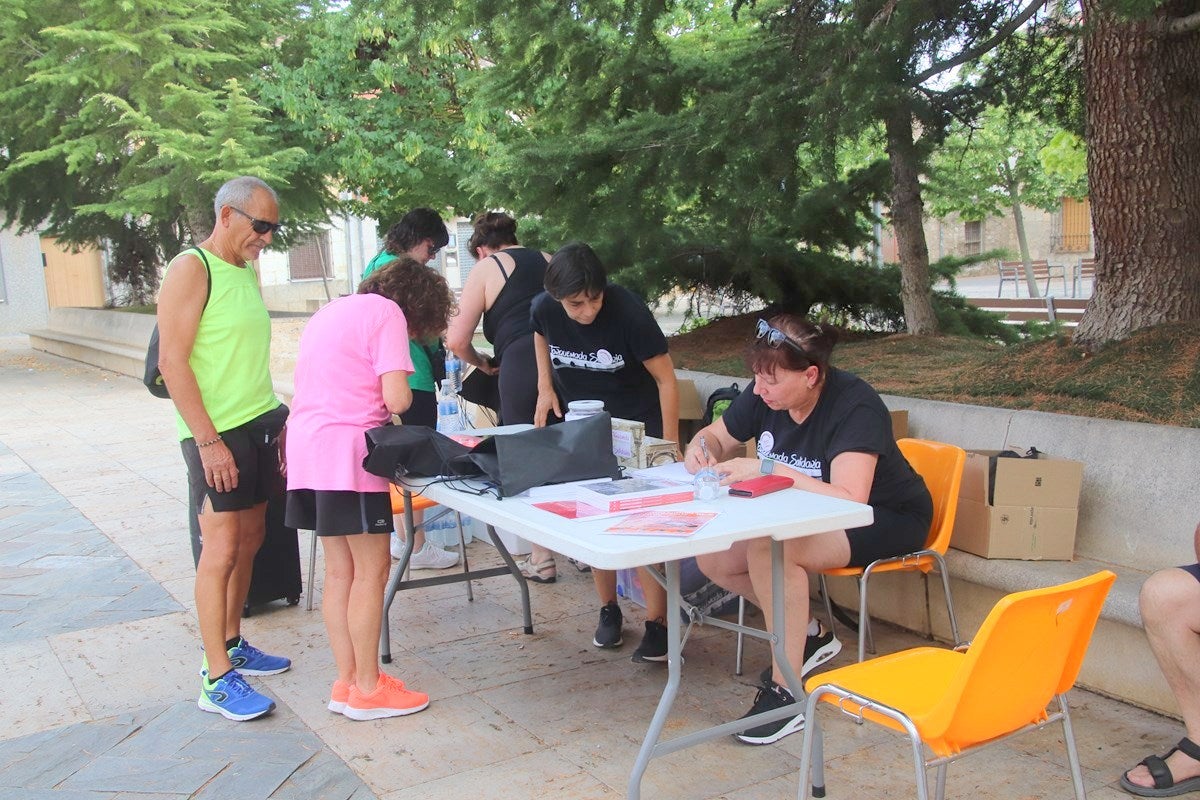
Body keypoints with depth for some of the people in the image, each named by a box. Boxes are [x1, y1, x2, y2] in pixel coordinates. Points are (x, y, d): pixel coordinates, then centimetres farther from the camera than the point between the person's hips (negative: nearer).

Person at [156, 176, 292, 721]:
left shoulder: (247, 271, 15)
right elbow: (172, 362, -16)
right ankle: (217, 680, -1)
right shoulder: (190, 270, -11)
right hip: (217, 433, -8)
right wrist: (208, 441, -20)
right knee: (221, 548, -6)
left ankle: (232, 644, 26)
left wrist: (279, 416, 17)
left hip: (261, 425, 8)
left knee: (249, 540, 12)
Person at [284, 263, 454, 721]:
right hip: (346, 451, -9)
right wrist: (400, 398, 8)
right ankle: (367, 690, 6)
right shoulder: (387, 313, -5)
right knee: (372, 570, 0)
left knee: (340, 571, 13)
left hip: (307, 449, 9)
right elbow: (397, 398, -13)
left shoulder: (333, 310, 22)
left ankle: (347, 682, 18)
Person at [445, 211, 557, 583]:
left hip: (522, 361, -4)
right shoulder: (547, 261, 23)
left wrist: (482, 363, 21)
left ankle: (542, 559, 13)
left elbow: (457, 341, 3)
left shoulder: (485, 269, 10)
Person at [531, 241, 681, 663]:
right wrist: (545, 386, 1)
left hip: (638, 426, -4)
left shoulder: (628, 311, -26)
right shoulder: (544, 309, -14)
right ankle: (608, 609, 23)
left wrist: (670, 445, -18)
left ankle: (657, 623, -3)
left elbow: (666, 379, -19)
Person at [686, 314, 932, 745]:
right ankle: (807, 636, 9)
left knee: (768, 550, -33)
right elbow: (716, 435, 8)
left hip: (885, 520, -8)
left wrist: (769, 469, -41)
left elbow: (848, 500, -40)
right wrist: (700, 448, -16)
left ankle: (786, 692, -19)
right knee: (712, 558, -10)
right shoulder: (764, 395, -8)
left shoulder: (855, 406, -28)